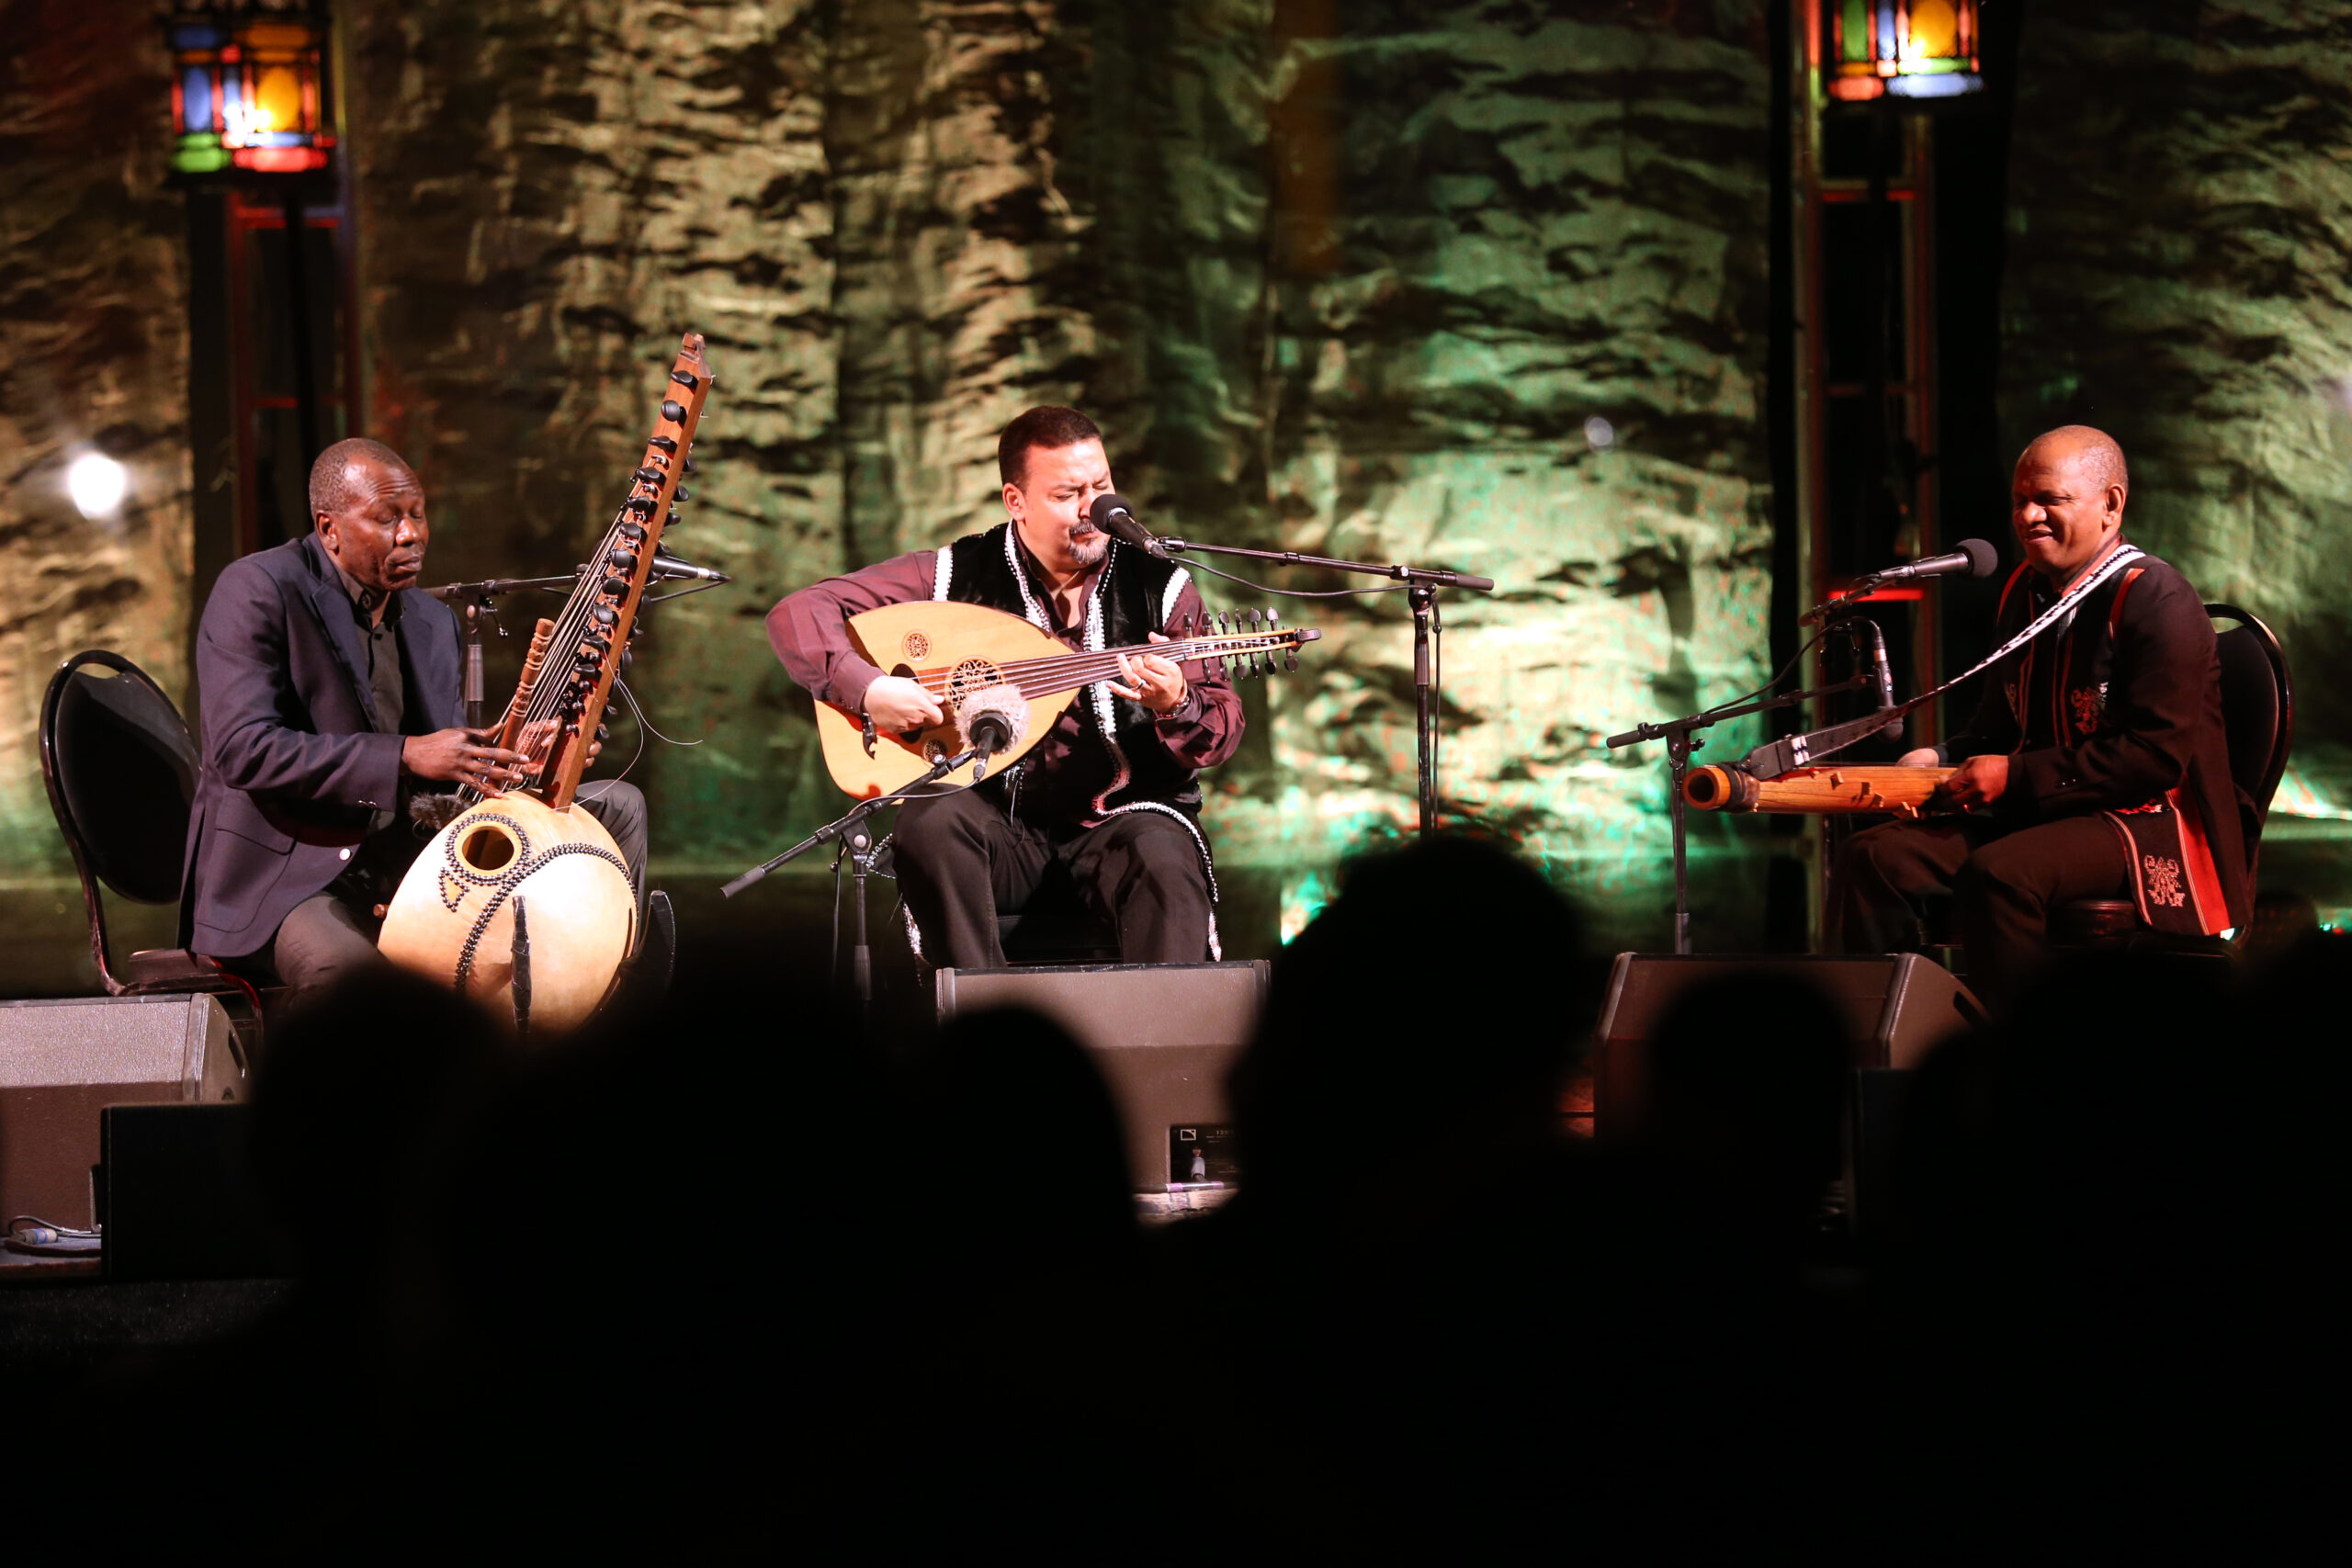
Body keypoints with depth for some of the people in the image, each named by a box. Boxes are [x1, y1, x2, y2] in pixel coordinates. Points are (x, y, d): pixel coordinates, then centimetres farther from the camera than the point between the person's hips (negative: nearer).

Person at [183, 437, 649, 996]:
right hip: (289, 874, -8)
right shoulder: (256, 591, -9)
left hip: (408, 853, 8)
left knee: (617, 806, 3)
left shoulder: (434, 624, 15)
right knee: (345, 961, -44)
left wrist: (521, 759, -5)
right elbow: (241, 749, -21)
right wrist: (406, 755, -24)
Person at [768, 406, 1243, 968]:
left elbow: (1222, 735, 0)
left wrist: (1176, 705, -23)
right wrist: (866, 688, -20)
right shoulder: (956, 574, 1)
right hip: (998, 818, 1)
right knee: (931, 824, -32)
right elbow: (798, 613, -2)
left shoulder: (1160, 586, 3)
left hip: (1123, 816, -1)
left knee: (1165, 862, -34)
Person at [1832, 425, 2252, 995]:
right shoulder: (2024, 592, 14)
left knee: (1998, 874, -36)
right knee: (1873, 859, -9)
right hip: (2035, 812, 9)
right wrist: (1943, 760, 0)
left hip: (2149, 820, -9)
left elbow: (2158, 755, -21)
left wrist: (2018, 775, -20)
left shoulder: (2156, 601, -13)